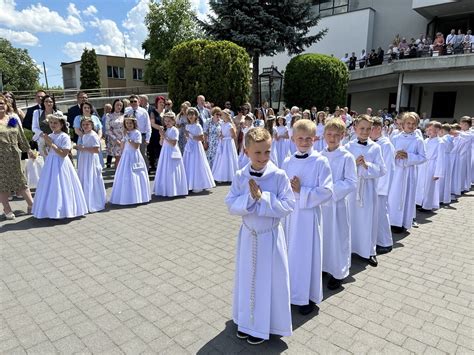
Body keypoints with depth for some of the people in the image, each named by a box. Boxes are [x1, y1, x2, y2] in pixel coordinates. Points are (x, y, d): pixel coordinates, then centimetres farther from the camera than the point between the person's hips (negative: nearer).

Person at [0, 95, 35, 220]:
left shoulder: (13, 119, 8)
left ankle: (31, 204, 16)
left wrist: (28, 150, 14)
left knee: (20, 181, 9)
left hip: (13, 156, 3)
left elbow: (21, 136, 14)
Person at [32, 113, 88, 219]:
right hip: (50, 164, 7)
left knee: (59, 187, -2)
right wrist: (46, 142, 1)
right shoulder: (50, 136, 9)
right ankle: (51, 210, 23)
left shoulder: (64, 137, -12)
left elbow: (63, 154, -20)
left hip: (60, 164, -7)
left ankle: (61, 210, 10)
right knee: (50, 187, 12)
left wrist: (51, 144, -18)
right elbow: (47, 152, 16)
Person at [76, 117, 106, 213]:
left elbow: (97, 150, -23)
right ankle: (86, 203, 22)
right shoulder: (84, 135, 13)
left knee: (90, 182, -4)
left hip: (91, 161, -9)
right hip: (83, 161, 9)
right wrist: (80, 147, 8)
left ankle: (93, 204, 7)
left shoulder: (93, 135, -14)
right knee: (83, 182, 12)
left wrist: (84, 148, -20)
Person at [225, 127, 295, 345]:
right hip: (248, 234, 3)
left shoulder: (279, 175, -14)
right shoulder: (240, 177, -6)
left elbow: (288, 206, -16)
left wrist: (263, 197, -24)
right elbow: (231, 205, -7)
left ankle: (264, 326, 29)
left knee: (268, 280, 9)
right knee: (247, 277, 17)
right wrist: (249, 197, -23)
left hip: (270, 235, -3)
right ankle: (246, 321, 38)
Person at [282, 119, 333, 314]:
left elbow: (326, 192, -13)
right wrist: (289, 189, -13)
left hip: (309, 215, -4)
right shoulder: (287, 162, 5)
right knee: (289, 252, 13)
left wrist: (301, 191, -18)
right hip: (289, 214, 4)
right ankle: (290, 290, 34)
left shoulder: (321, 162, -8)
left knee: (307, 253, 6)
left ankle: (308, 296, 26)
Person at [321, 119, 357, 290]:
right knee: (321, 235, 14)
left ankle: (339, 272, 23)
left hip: (337, 203, -4)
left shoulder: (347, 157, -9)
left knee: (337, 236, 5)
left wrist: (332, 189, -19)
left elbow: (352, 183, -13)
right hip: (320, 202, 4)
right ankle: (322, 266, 33)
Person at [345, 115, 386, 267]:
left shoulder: (375, 148, -1)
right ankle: (349, 247, 26)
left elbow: (382, 170, -4)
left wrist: (367, 165, -18)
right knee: (350, 217, 8)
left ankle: (369, 251, 21)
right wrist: (354, 163, -17)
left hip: (368, 188, 0)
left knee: (368, 219, 6)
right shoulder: (348, 147, 0)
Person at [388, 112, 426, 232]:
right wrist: (395, 155, -13)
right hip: (395, 170, 2)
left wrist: (408, 156, -16)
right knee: (393, 195, 3)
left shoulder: (418, 140, -1)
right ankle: (392, 220, 17)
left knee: (406, 196, 3)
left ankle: (402, 223, 14)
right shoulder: (395, 138, 4)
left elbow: (422, 158, -3)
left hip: (409, 172, -2)